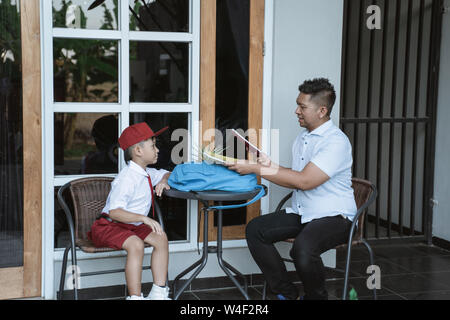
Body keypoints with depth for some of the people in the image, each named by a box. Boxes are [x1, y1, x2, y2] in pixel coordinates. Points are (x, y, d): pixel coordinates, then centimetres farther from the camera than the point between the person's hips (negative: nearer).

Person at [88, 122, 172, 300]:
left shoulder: (147, 174, 8)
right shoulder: (127, 178, -22)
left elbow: (167, 174, 29)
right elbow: (114, 212, -30)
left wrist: (164, 180, 4)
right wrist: (144, 218, -37)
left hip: (133, 226, 9)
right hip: (108, 226, -9)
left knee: (160, 238, -10)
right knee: (136, 244, -34)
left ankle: (159, 292, -6)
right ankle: (135, 296, -28)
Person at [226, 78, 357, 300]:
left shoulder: (336, 142, -16)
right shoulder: (302, 138, 14)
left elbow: (304, 181, -24)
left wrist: (256, 169, -21)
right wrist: (271, 167, -2)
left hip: (333, 216, -8)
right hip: (301, 214, 8)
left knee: (302, 249, -34)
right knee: (255, 230, -10)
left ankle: (316, 296, -3)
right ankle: (287, 294, 0)